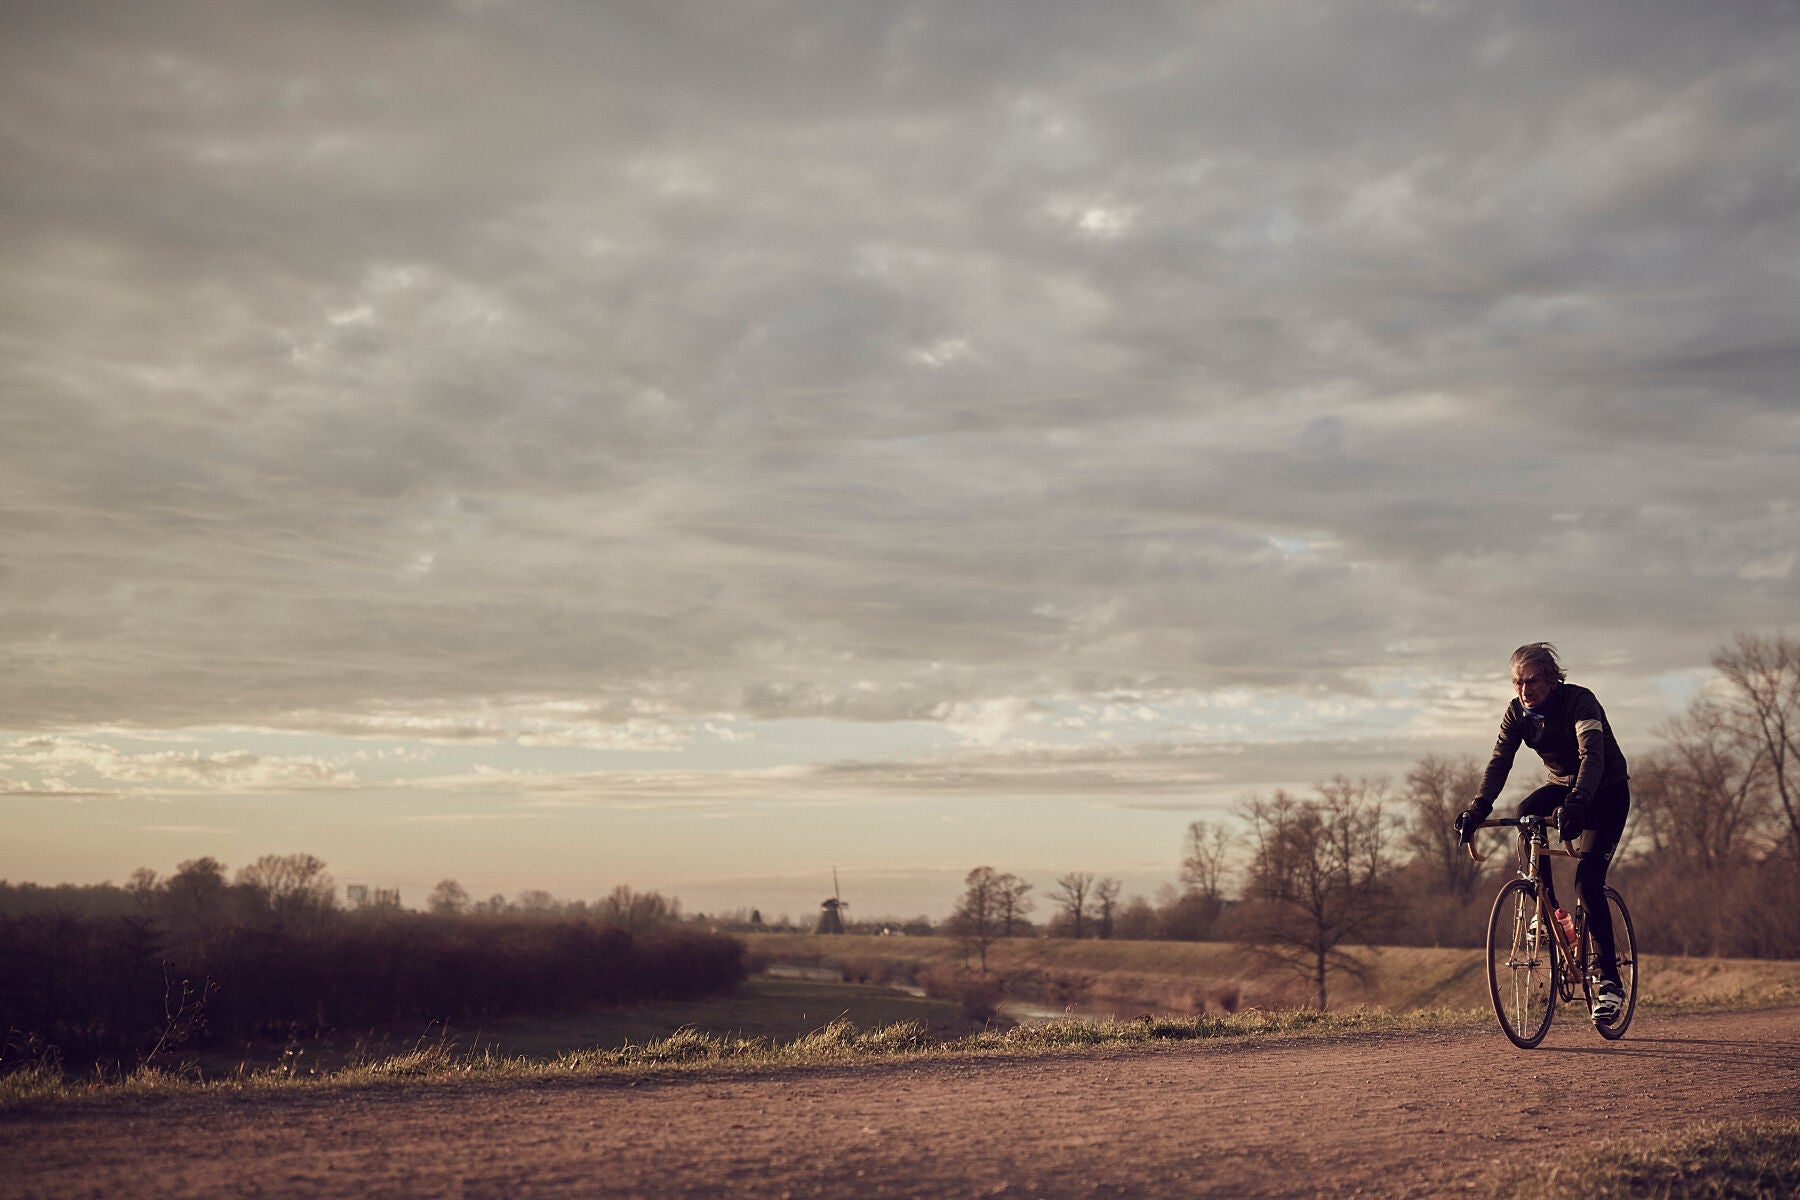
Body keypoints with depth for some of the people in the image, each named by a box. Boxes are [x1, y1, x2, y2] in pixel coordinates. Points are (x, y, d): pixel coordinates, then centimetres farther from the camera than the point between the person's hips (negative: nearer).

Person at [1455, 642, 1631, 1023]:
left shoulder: (1579, 701, -26)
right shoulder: (1518, 712, -10)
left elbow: (1592, 755, -39)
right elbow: (1499, 762, -18)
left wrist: (1577, 803, -57)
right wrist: (1478, 807, -36)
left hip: (1606, 791, -5)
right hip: (1560, 785, 5)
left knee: (1588, 881, -18)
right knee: (1526, 813, -30)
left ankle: (1609, 982, -12)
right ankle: (1549, 910, -17)